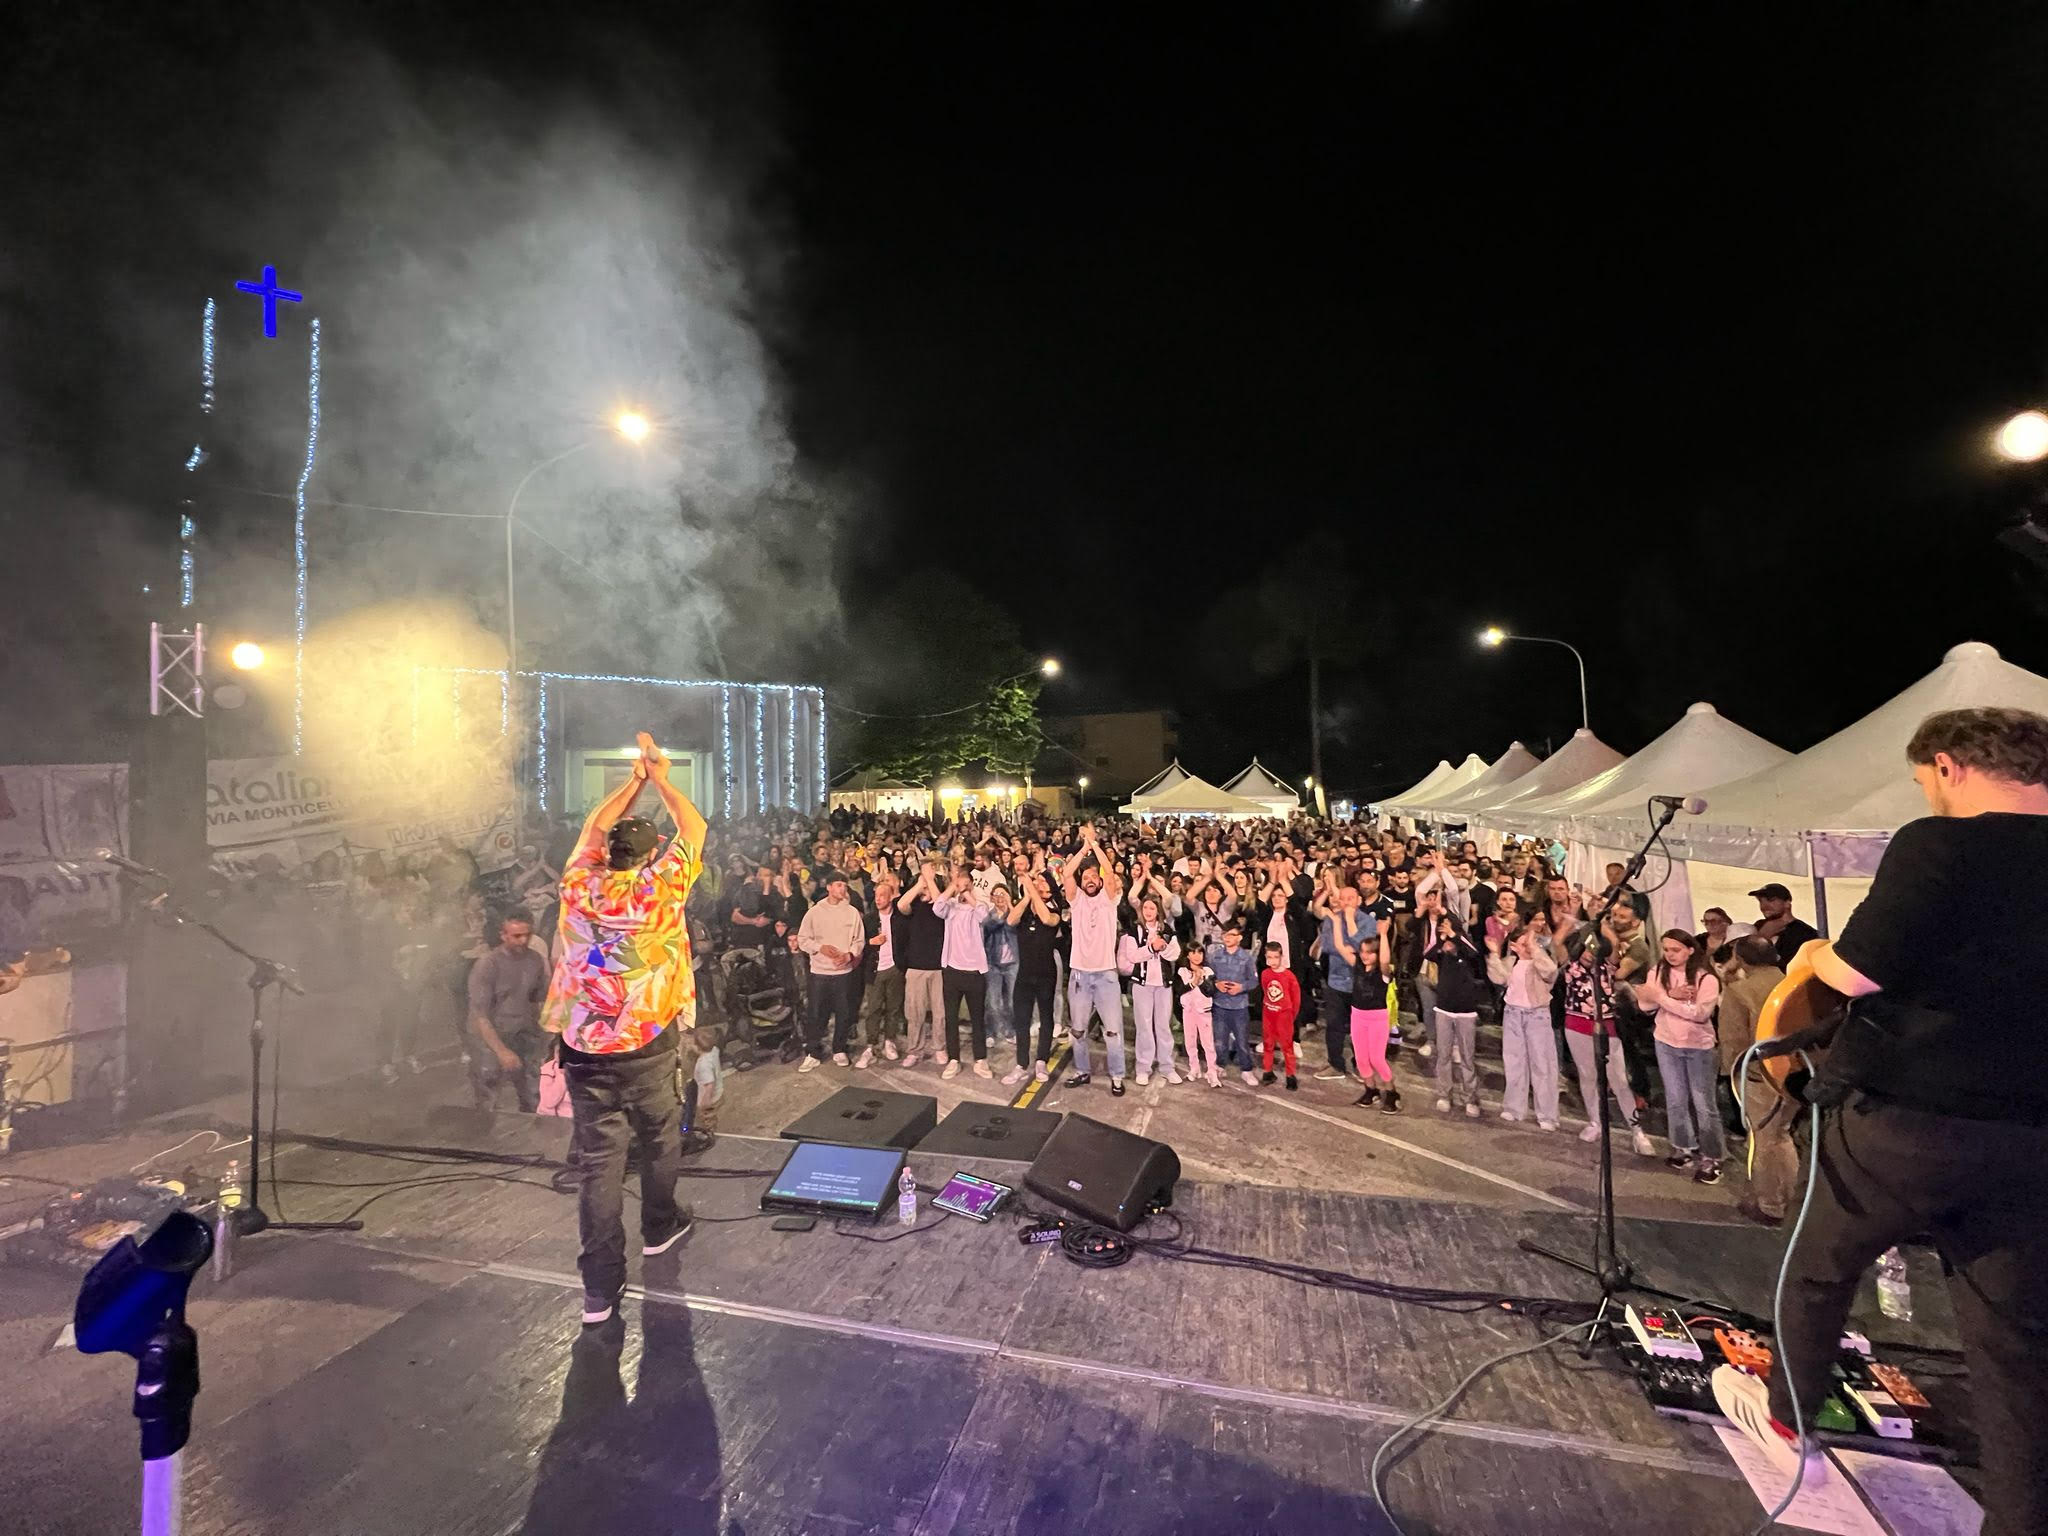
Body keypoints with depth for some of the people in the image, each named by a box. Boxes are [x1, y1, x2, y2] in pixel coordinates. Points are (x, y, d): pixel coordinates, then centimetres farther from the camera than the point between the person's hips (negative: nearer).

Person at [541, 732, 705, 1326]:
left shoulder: (578, 886, -2)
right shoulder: (658, 889, -12)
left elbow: (595, 827, 15)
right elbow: (694, 829, 0)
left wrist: (634, 778, 21)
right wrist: (659, 777, 11)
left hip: (583, 1052, 2)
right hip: (647, 1048, -2)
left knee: (598, 1161, 5)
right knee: (661, 1138, 21)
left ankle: (600, 1287, 9)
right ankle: (658, 1226, 40)